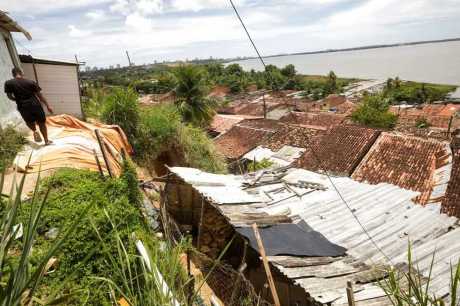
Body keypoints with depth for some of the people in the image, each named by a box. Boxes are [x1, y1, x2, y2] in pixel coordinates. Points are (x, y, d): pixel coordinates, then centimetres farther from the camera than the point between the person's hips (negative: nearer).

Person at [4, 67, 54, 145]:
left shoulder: (8, 83, -1)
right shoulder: (30, 82, -1)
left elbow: (9, 96, 2)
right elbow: (39, 95, 0)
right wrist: (47, 105, 5)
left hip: (23, 106, 1)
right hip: (35, 104, -1)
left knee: (30, 121, 26)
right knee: (41, 123, 13)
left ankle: (35, 131, -4)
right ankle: (46, 141, 18)